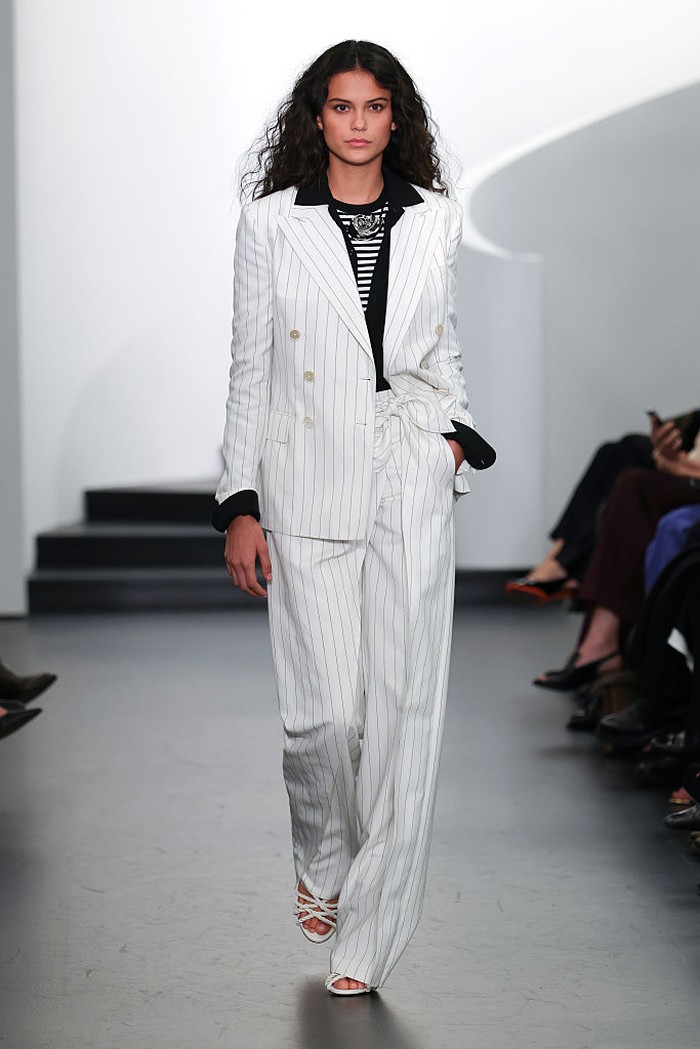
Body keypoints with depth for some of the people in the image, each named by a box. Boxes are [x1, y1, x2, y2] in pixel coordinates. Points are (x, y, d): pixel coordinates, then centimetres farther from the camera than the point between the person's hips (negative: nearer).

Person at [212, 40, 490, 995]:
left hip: (414, 485, 2)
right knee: (323, 711, -5)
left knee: (405, 707, -2)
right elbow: (250, 368, 3)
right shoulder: (271, 222, 2)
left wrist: (457, 432, 2)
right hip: (310, 486, -2)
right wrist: (240, 504, -1)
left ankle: (371, 928, 10)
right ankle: (322, 861, 27)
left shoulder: (435, 220, 9)